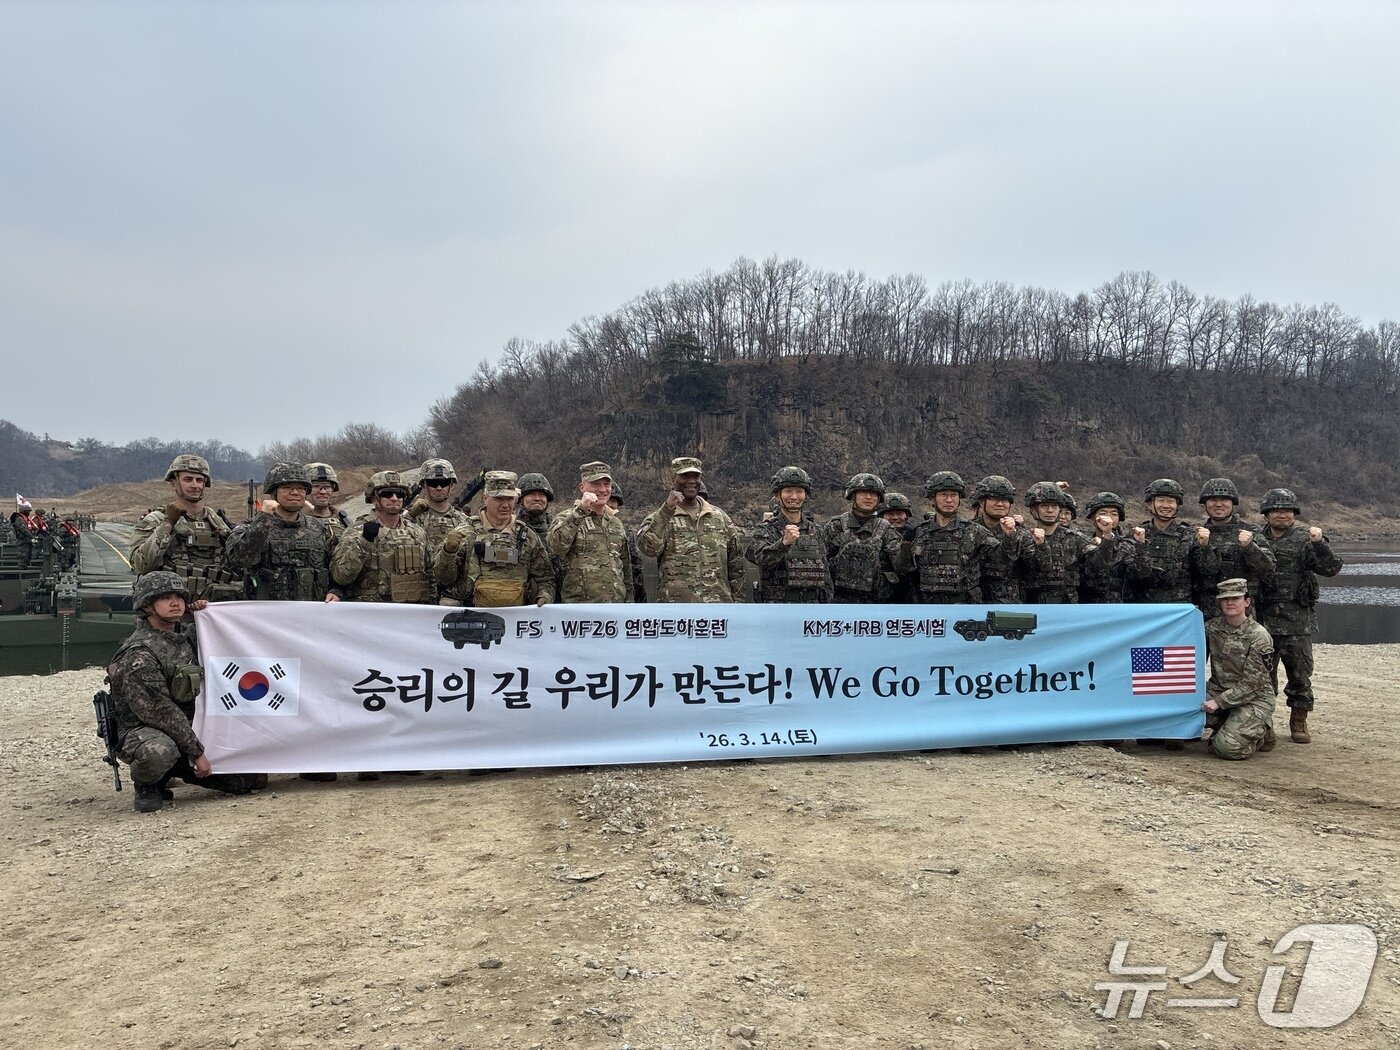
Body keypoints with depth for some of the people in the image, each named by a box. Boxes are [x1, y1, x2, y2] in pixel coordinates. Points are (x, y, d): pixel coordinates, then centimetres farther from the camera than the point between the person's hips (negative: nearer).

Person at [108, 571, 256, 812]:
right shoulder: (139, 655, -19)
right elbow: (160, 713, -22)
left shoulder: (185, 636, 5)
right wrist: (196, 752, -19)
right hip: (142, 730, -7)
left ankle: (178, 769, 20)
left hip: (184, 729, 7)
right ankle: (147, 787, -7)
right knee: (158, 752, -43)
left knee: (246, 780, 0)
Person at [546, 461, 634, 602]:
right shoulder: (566, 518, 0)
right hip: (579, 606, -5)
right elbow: (555, 547, -22)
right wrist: (580, 510, -24)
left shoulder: (616, 523, 18)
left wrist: (629, 602, 19)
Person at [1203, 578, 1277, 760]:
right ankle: (1228, 727, 5)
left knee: (1228, 747, -24)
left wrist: (1219, 702, -23)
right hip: (1219, 689, 5)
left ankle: (1260, 733, 11)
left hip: (1253, 698, -5)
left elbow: (1251, 684, -17)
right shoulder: (1212, 627, 0)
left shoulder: (1259, 636, -15)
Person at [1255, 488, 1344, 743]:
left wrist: (1319, 543, -23)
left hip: (1297, 619, -2)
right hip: (1263, 617, 2)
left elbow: (1331, 568, -9)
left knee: (1300, 673, 3)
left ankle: (1298, 722, 16)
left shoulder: (1304, 540, 0)